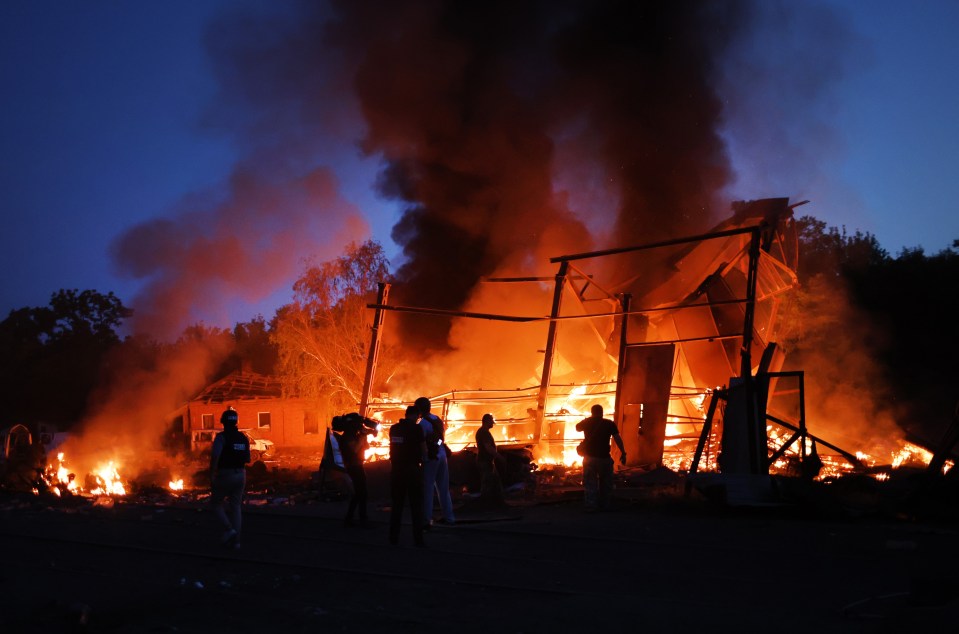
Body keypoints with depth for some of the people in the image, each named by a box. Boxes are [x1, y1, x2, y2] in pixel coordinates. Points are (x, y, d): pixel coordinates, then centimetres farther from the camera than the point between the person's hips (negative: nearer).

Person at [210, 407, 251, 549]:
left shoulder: (221, 437, -11)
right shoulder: (243, 438, 7)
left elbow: (215, 456, -24)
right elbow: (247, 459, 13)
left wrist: (211, 475, -18)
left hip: (225, 475, -5)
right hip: (240, 475, 5)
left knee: (216, 503, 13)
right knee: (235, 507, 10)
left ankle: (229, 529, -4)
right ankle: (235, 540, 7)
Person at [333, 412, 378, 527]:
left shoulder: (354, 435, 13)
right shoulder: (347, 437, -15)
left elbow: (366, 447, 17)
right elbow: (355, 449, -29)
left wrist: (365, 434, 1)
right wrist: (363, 435, -22)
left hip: (357, 466, 10)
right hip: (354, 466, -10)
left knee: (358, 493, 13)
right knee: (361, 492, -9)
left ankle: (348, 519, 17)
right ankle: (363, 520, -7)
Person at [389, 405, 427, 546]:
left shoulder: (394, 428, 6)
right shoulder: (416, 428, -9)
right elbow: (424, 449, -3)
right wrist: (422, 460, 16)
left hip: (396, 469, 5)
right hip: (412, 469, -5)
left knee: (397, 504, 12)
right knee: (416, 505, 2)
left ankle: (394, 537, 12)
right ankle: (418, 538, -1)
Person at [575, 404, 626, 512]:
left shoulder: (587, 422, 2)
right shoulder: (609, 424, -1)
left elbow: (577, 427, 21)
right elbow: (617, 438, -9)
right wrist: (623, 453, -8)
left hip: (589, 457, 0)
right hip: (604, 457, 0)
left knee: (590, 484, 4)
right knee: (605, 484, 15)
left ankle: (591, 506, -1)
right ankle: (604, 506, 19)